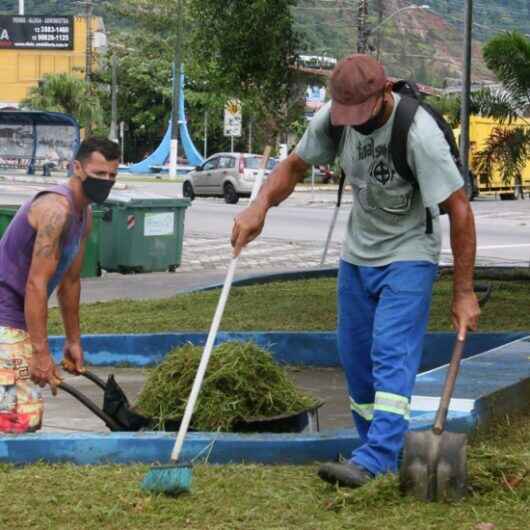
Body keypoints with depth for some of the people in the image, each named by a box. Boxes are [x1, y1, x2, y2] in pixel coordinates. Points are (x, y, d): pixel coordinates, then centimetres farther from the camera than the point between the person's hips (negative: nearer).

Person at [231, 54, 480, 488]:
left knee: (392, 354, -19)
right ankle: (377, 450, 22)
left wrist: (463, 292, -22)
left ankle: (376, 463, -25)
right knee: (355, 358, 9)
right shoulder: (331, 119, -11)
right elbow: (295, 164, 7)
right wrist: (260, 205, -14)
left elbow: (459, 209, -23)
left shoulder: (419, 133, -28)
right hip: (357, 254, 7)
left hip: (407, 257, -6)